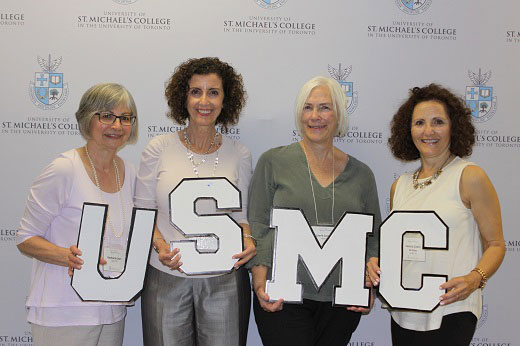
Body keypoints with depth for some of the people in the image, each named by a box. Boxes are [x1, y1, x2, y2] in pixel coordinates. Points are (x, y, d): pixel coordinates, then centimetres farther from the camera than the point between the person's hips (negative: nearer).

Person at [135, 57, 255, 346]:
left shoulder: (239, 154, 4)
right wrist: (161, 247, -13)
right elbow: (144, 211, 4)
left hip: (225, 281, 1)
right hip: (166, 278, 0)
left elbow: (242, 214, 9)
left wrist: (248, 240, -11)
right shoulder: (159, 149, 0)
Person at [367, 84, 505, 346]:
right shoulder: (400, 186, 10)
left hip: (451, 313, -5)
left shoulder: (470, 176, -5)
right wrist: (378, 263, -1)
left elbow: (496, 244, -4)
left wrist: (475, 279, -20)